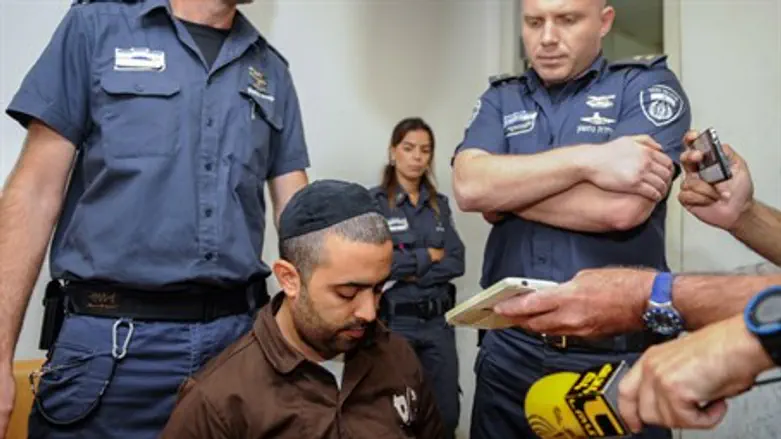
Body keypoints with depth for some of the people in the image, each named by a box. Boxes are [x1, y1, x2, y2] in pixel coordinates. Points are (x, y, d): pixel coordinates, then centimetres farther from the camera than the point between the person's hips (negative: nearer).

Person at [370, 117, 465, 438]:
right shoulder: (373, 202, -5)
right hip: (394, 321, -4)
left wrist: (413, 274, -13)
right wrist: (428, 256, -7)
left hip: (438, 320, 4)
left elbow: (456, 262, 1)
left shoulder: (439, 205, 10)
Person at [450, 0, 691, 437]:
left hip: (616, 356, -3)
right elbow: (469, 186, -11)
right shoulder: (500, 99, 8)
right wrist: (587, 160, -17)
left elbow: (621, 208, -18)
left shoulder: (647, 84, -2)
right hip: (510, 350, 3)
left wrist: (506, 191, -7)